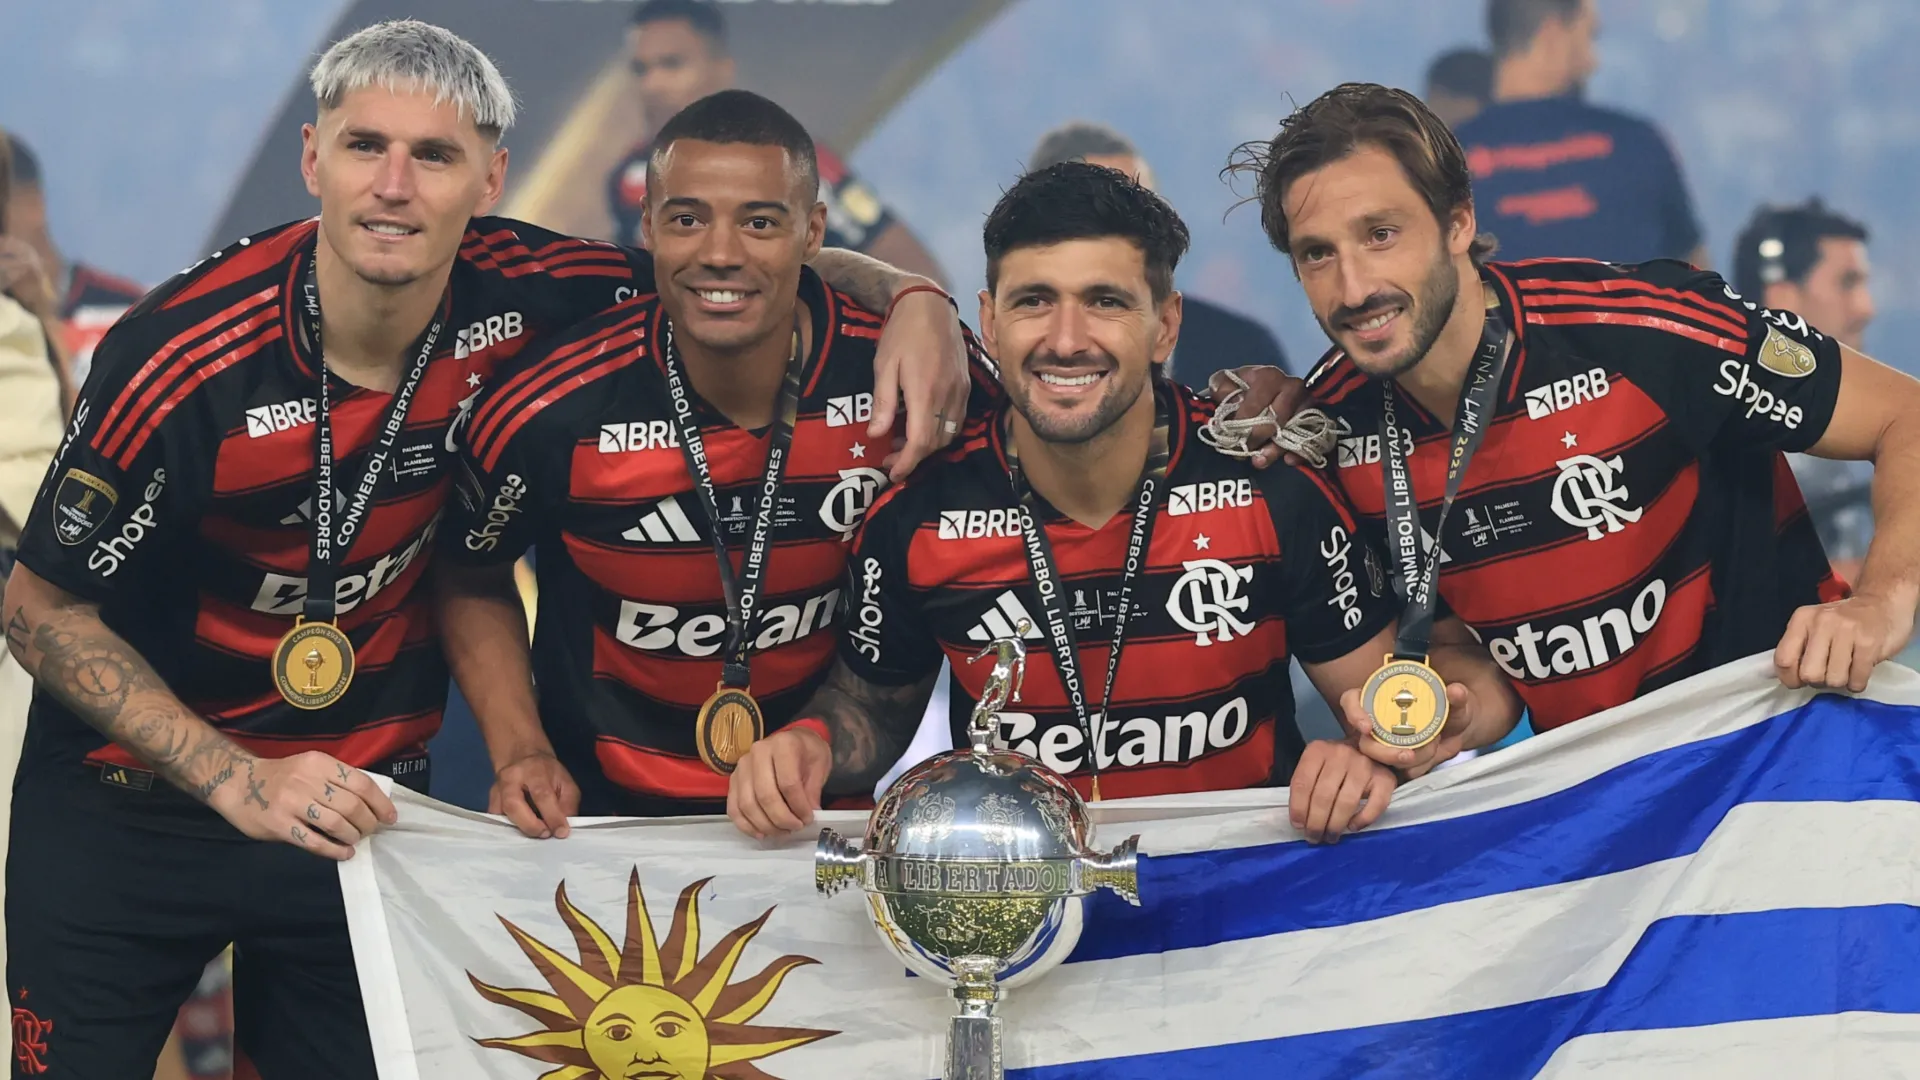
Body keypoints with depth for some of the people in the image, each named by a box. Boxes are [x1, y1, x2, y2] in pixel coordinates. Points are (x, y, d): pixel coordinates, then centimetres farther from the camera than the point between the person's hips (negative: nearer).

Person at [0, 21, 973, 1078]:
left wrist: (918, 304, -20)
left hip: (360, 799, 3)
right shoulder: (186, 356, -24)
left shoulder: (520, 299, -15)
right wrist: (238, 781, -22)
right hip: (127, 807, -2)